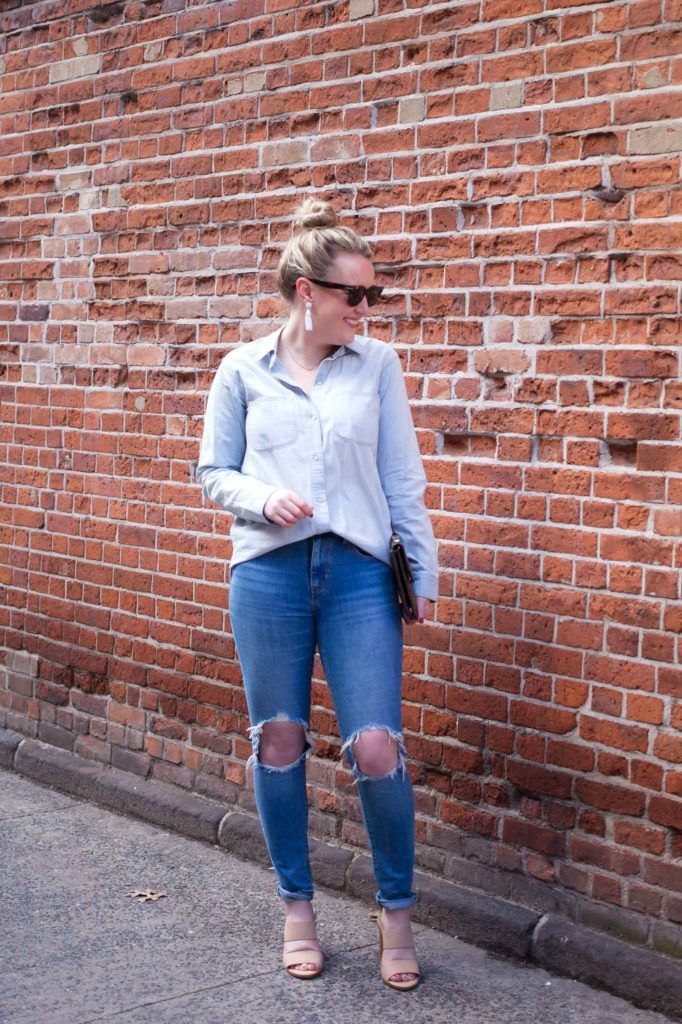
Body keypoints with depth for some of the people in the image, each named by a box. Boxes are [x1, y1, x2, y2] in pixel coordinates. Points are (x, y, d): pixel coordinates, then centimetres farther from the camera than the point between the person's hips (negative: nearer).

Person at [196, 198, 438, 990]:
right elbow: (213, 471, 8)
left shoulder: (377, 365, 4)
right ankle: (297, 909, 26)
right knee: (278, 743, 8)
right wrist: (262, 499, -11)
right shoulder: (243, 371, 3)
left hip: (358, 573, 0)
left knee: (377, 748, -6)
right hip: (268, 571, 0)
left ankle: (396, 912, 15)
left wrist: (425, 570, 5)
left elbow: (402, 479, 6)